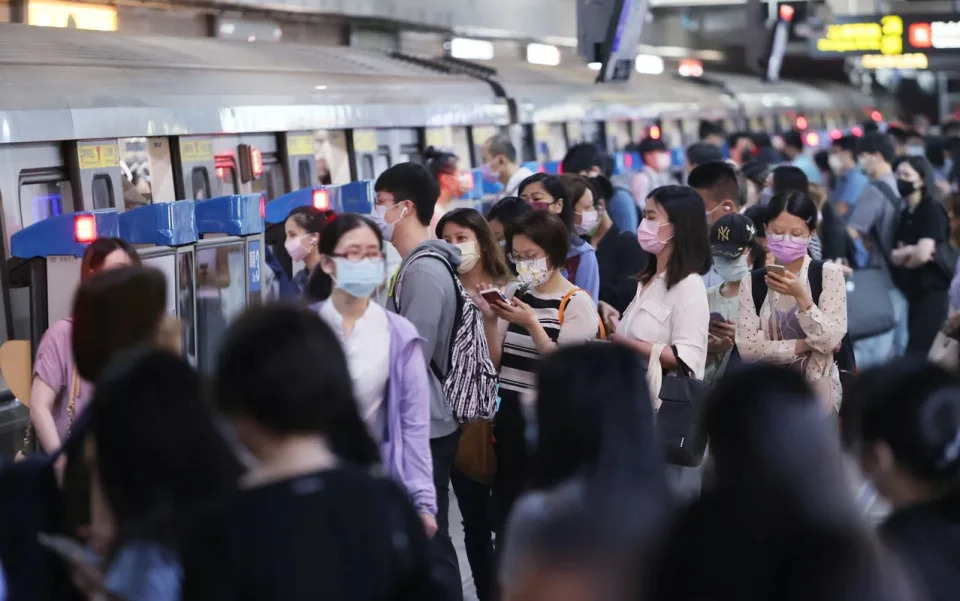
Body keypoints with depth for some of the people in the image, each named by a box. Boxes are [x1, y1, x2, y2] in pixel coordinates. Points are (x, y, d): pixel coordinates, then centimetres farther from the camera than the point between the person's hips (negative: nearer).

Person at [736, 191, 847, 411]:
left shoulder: (829, 274, -4)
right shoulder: (752, 282, 0)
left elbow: (830, 342, -14)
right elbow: (747, 348, -9)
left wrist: (801, 296, -23)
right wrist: (804, 344, -13)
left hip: (817, 389, -1)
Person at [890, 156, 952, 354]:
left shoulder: (932, 210, -11)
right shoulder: (906, 214, 14)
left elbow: (922, 255, -20)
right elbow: (895, 256, 6)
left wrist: (903, 257, -1)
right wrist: (910, 252, -14)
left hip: (932, 291, -8)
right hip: (914, 292, 8)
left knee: (917, 354, -11)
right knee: (923, 353, 11)